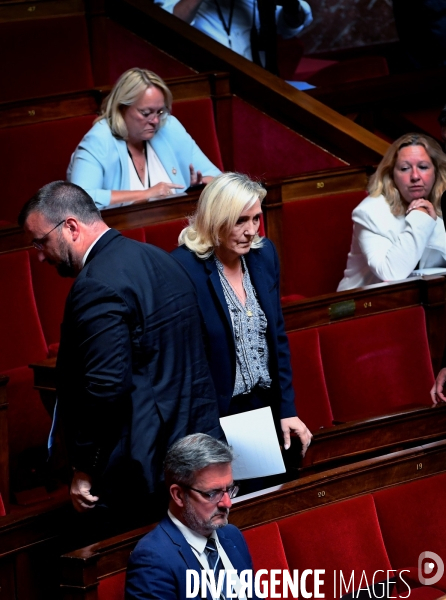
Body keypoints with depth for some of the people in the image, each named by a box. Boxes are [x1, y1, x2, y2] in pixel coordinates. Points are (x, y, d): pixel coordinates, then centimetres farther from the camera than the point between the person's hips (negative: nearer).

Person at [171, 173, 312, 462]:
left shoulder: (264, 254, 2)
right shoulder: (184, 268, -18)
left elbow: (278, 338, 10)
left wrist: (287, 410, 6)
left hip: (268, 407, 6)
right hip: (216, 416, -6)